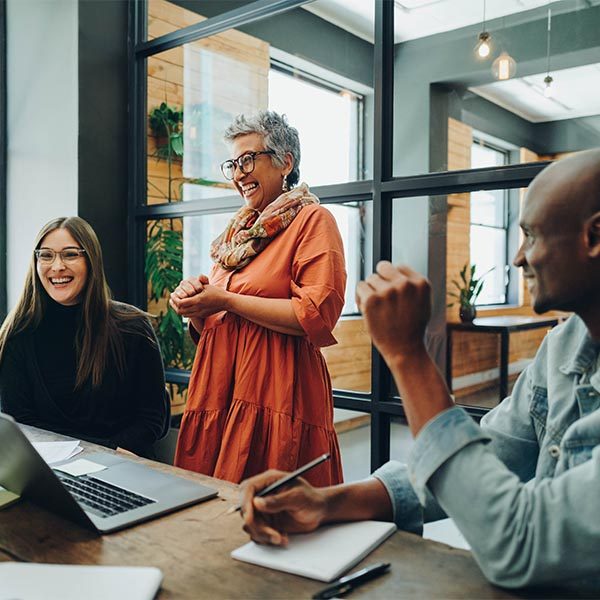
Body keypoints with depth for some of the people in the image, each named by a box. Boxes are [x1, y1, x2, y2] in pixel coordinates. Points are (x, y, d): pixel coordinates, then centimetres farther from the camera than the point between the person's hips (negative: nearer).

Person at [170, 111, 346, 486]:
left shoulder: (312, 220, -2)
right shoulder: (239, 229, 19)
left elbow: (317, 315, -16)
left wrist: (227, 301, -11)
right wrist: (195, 306, 1)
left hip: (278, 395, -6)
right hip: (220, 392, 7)